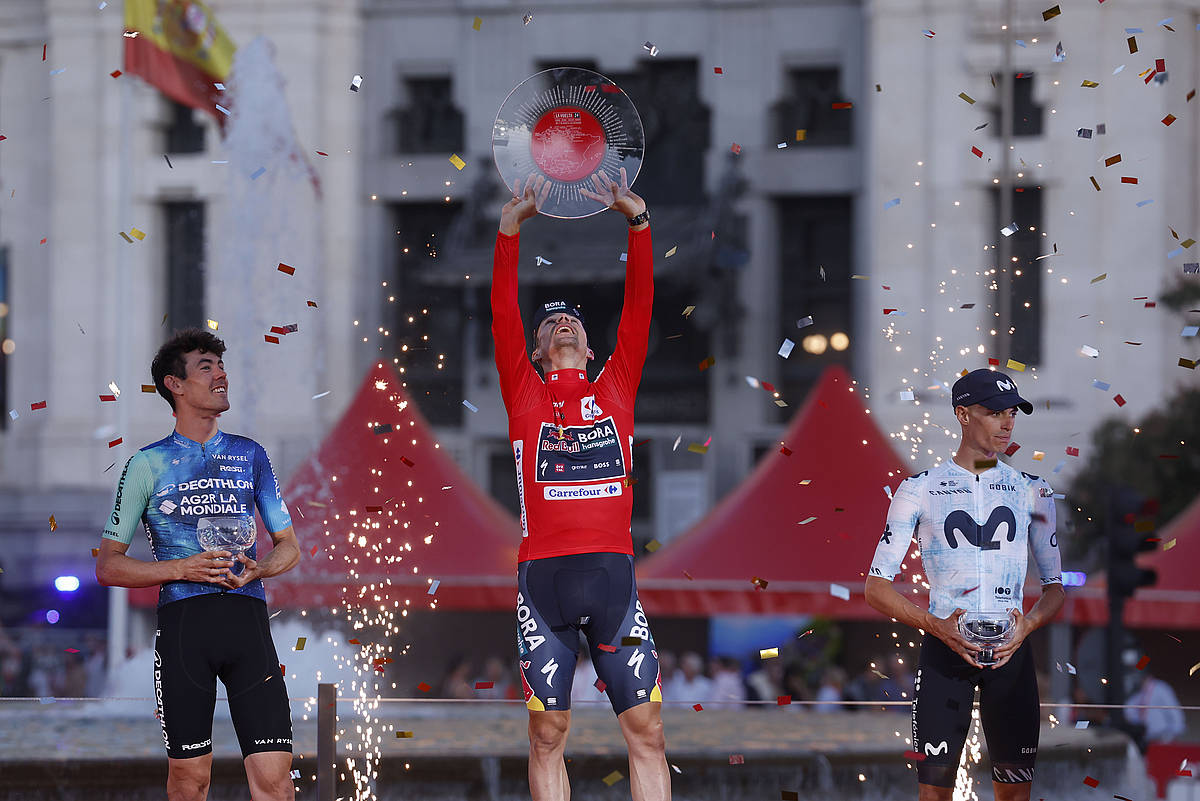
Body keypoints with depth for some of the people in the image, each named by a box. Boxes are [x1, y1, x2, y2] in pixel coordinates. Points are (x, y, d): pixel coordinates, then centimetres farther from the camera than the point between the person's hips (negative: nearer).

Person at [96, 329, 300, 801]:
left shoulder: (249, 455, 17)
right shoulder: (148, 464, 8)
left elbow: (288, 546, 21)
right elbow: (108, 567, 6)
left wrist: (257, 569, -2)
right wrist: (182, 569, -8)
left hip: (246, 618, 2)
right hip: (183, 618, -2)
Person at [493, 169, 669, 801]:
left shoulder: (616, 388, 16)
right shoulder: (524, 394, 12)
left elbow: (639, 304, 9)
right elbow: (503, 312, 3)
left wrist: (635, 218, -1)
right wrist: (512, 226, -5)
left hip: (613, 575, 1)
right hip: (543, 577, -1)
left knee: (646, 730, -2)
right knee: (547, 735, 1)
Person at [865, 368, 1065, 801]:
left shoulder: (1031, 490, 10)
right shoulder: (919, 489, 3)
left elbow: (1058, 585, 12)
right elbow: (876, 586, 1)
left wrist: (1029, 623, -10)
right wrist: (935, 625, -16)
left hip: (1011, 650, 2)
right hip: (943, 648, -2)